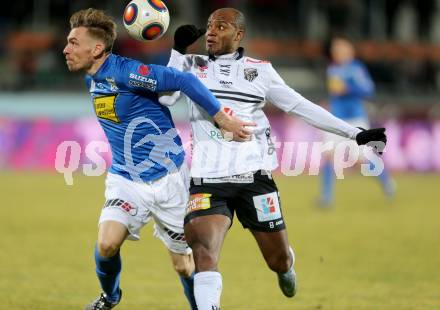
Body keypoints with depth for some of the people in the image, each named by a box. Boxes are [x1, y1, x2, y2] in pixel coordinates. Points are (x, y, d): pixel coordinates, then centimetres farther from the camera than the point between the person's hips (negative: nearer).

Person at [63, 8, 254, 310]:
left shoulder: (123, 71, -21)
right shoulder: (92, 80, 4)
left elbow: (185, 81, -25)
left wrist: (225, 121, -24)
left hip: (167, 180, -5)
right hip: (125, 180, 5)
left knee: (183, 264, 5)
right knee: (106, 244, -17)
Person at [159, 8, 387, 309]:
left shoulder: (260, 70, 7)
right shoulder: (192, 65, 7)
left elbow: (302, 107, 8)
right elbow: (165, 98, -8)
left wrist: (355, 133, 5)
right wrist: (179, 51, -12)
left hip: (254, 176, 1)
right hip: (208, 179, -1)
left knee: (279, 260, 11)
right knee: (203, 251, -23)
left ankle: (286, 267, 48)